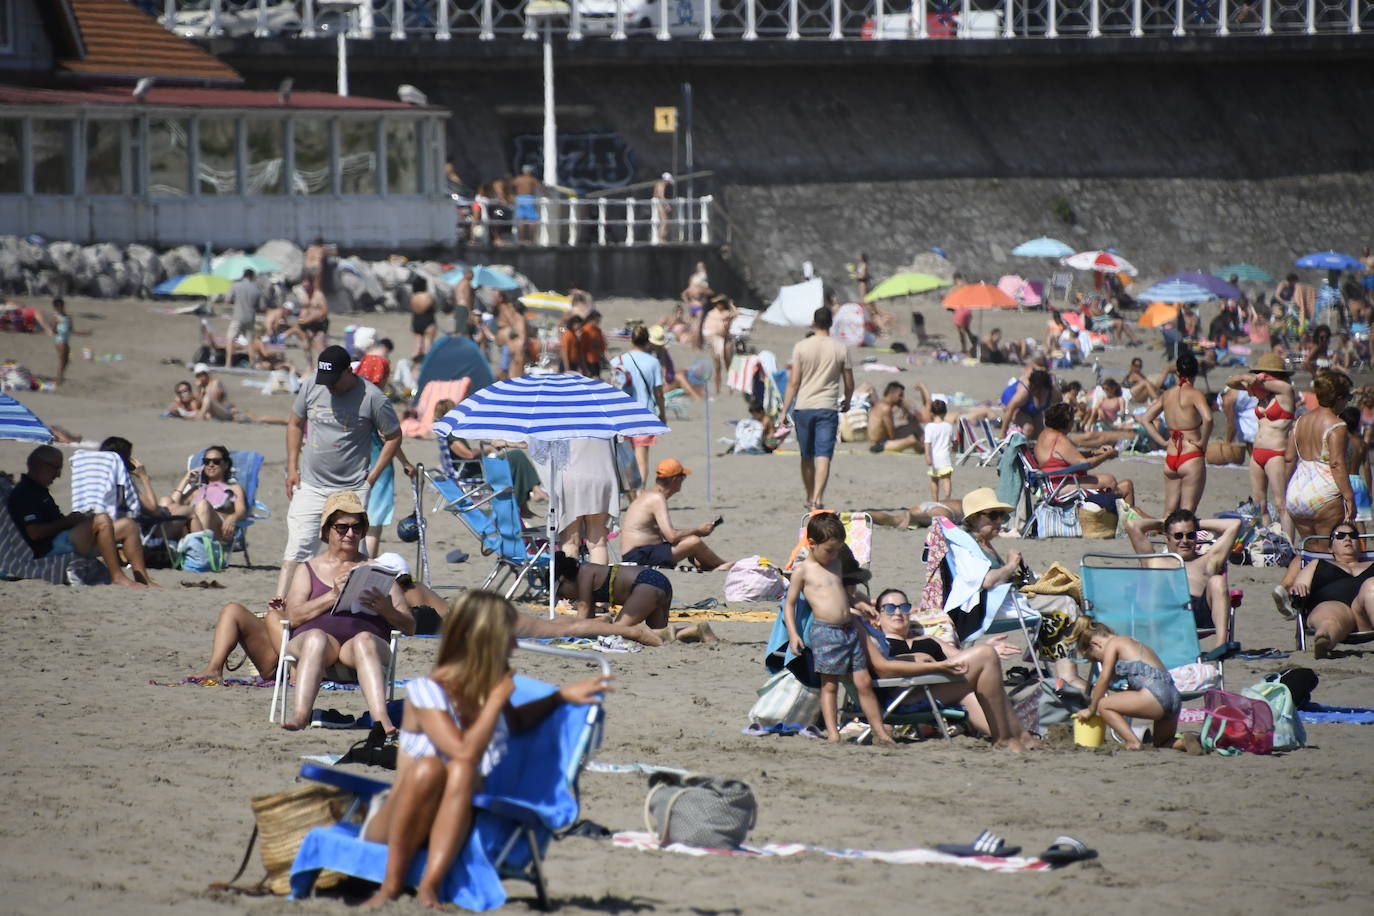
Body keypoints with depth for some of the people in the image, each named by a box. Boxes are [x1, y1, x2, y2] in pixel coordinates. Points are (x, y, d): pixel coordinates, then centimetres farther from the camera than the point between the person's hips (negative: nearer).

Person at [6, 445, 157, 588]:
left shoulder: (38, 491, 24)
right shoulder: (23, 494, -10)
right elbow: (34, 532, -20)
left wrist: (70, 519, 7)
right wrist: (67, 522, -10)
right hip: (50, 548, -11)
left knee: (128, 525, 5)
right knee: (102, 520, -30)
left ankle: (142, 578, -1)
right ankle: (117, 576, -29)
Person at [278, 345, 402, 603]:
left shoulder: (372, 398, -10)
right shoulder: (311, 388, 1)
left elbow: (393, 437, -1)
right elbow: (295, 424, 16)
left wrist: (371, 478, -5)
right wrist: (292, 468, 9)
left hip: (351, 490, -3)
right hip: (309, 485, 3)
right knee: (296, 549, -5)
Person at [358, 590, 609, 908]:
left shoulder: (486, 692, 9)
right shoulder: (426, 691, -12)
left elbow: (515, 722, 34)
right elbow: (465, 751, -25)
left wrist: (562, 696, 22)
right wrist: (497, 699, -14)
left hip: (449, 828, 5)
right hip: (390, 831, -5)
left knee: (461, 772, -28)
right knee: (429, 768, -35)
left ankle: (429, 886, -41)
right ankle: (392, 885, -31)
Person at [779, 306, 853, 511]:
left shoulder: (801, 347, -2)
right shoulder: (841, 349, 1)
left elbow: (793, 382, -4)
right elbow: (849, 384, 7)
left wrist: (784, 411, 1)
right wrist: (846, 402, 27)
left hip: (803, 407, 1)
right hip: (828, 408, -1)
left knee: (807, 457, 14)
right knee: (823, 456, -5)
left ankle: (810, 498, 26)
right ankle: (818, 498, -20)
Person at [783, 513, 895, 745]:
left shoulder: (837, 564, 16)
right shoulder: (803, 571, -2)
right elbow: (789, 603, -2)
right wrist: (793, 634, -11)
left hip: (849, 629, 6)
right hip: (825, 631, -6)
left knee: (864, 683, 5)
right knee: (829, 685, -2)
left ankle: (880, 732, 8)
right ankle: (833, 735, 0)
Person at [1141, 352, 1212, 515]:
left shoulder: (1167, 395, 8)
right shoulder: (1194, 394, -11)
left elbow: (1145, 419, 14)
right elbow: (1208, 418, -27)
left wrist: (1162, 441, 11)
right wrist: (1203, 442, -12)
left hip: (1170, 458, 6)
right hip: (1192, 458, -6)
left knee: (1169, 512, 15)